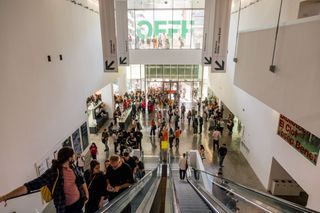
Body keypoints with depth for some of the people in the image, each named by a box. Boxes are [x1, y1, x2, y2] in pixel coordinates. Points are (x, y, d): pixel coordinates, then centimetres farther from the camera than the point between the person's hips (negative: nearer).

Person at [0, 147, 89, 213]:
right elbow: (30, 186, -25)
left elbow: (81, 181, 7)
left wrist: (86, 195, 10)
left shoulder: (73, 167, -6)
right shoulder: (52, 173, -23)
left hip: (79, 201, 5)